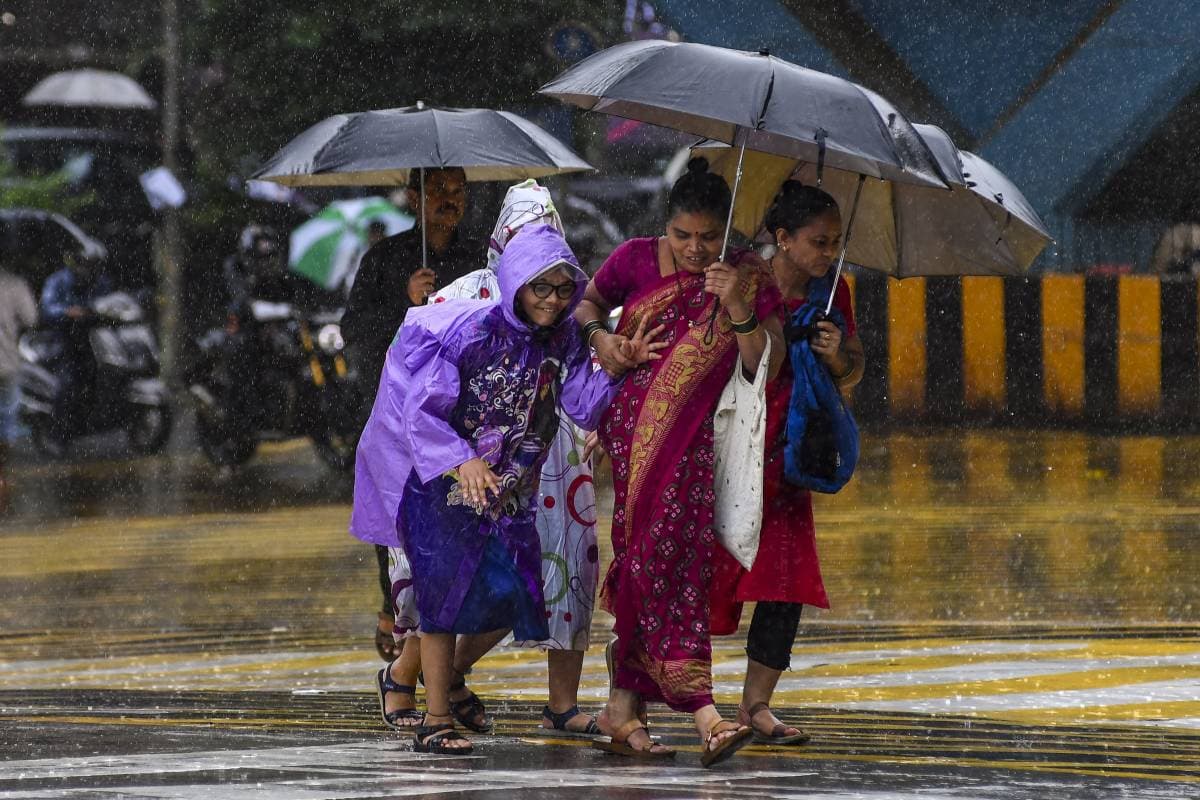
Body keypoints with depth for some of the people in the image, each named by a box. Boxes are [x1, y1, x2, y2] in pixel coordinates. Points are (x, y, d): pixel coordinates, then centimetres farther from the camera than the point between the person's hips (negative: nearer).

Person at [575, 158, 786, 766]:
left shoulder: (748, 278, 2)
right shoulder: (637, 259, 3)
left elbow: (766, 368, -5)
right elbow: (588, 301, 21)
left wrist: (738, 307, -19)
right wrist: (598, 336, 0)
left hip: (688, 441, 1)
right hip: (627, 434, -1)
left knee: (659, 562, -7)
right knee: (663, 560, -12)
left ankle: (623, 707, 1)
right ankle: (701, 711, -19)